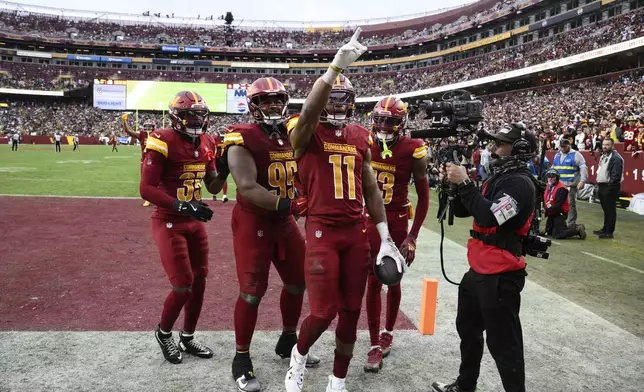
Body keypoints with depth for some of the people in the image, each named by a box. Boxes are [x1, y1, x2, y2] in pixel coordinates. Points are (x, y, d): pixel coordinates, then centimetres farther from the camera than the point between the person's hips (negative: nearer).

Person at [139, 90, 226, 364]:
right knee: (182, 285, -6)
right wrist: (183, 206, -29)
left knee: (199, 280, 10)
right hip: (169, 223, -7)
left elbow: (212, 187, 12)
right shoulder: (164, 142, -17)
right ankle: (163, 333, 23)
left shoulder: (205, 145, 6)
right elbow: (146, 189, -21)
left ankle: (187, 338, 29)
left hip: (194, 222, 7)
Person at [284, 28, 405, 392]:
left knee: (351, 311, 10)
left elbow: (371, 189, 12)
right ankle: (300, 355, 31)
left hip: (357, 232, 5)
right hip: (322, 231, -5)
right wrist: (338, 65, -39)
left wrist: (386, 239, 8)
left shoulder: (361, 137, 9)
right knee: (324, 311, -5)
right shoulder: (305, 133, -5)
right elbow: (310, 109, -31)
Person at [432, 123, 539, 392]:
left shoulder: (520, 183, -16)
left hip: (501, 277, -10)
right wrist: (454, 184, -3)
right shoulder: (497, 178, 13)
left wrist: (464, 183, -23)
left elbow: (488, 217, -29)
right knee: (467, 329, 23)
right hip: (478, 271, 10)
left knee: (502, 343, -2)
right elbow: (462, 211, 14)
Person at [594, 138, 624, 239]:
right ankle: (605, 229, 30)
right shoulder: (603, 156, 16)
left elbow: (616, 175, -22)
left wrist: (610, 187, -22)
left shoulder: (616, 158, -16)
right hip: (602, 186, 10)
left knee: (610, 210, -3)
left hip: (610, 188, -10)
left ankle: (609, 232, 3)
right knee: (606, 209, 19)